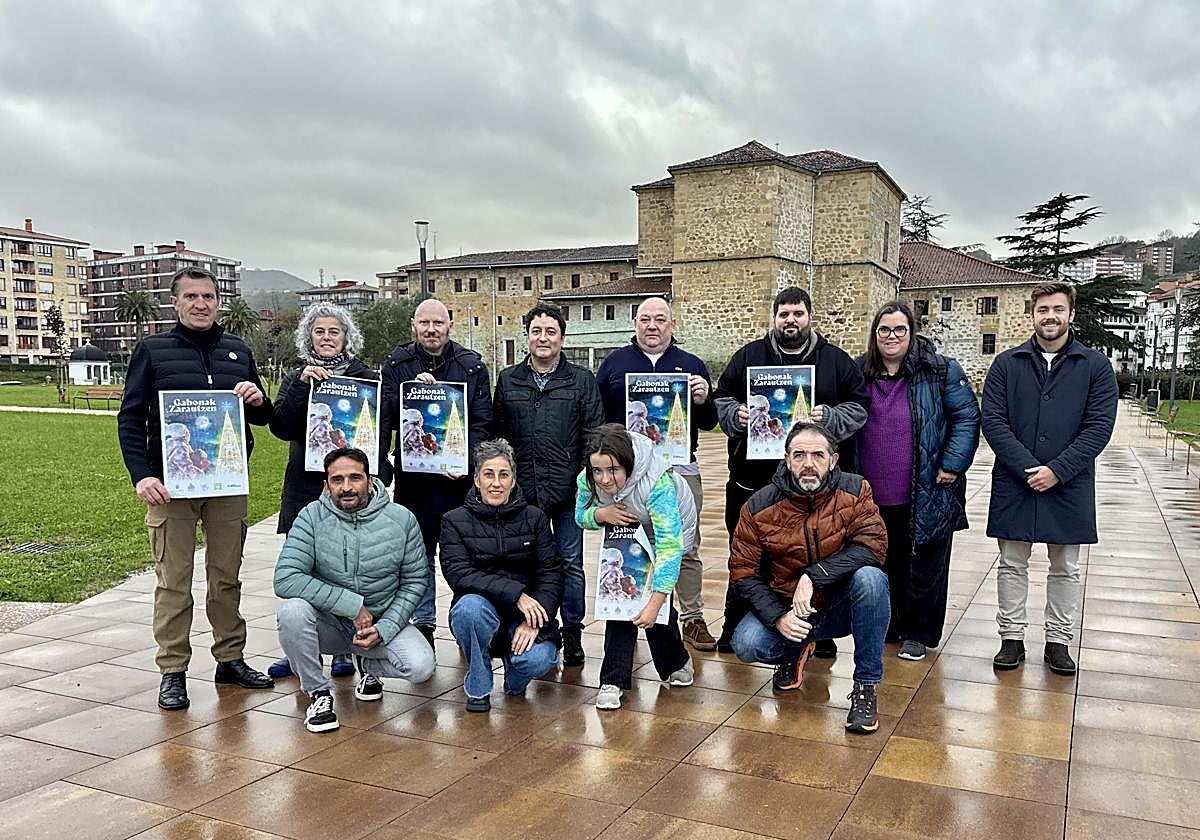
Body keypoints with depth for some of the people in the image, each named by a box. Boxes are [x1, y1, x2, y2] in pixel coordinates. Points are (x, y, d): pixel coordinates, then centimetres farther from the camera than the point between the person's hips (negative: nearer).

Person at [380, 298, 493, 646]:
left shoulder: (472, 366, 2)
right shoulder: (396, 363, 4)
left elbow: (482, 421, -3)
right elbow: (386, 416, -3)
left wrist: (465, 460, -15)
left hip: (460, 474, -1)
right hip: (412, 472, 1)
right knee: (418, 553, 9)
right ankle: (423, 624, 21)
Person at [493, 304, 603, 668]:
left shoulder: (582, 380, 2)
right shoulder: (507, 380, 8)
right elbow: (496, 434, 10)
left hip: (567, 490, -2)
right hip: (521, 490, 2)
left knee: (571, 563, 5)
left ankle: (572, 634, 17)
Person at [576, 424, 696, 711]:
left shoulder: (657, 482, -43)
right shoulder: (588, 480, -26)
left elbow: (669, 544, -43)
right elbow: (581, 517, -5)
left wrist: (655, 603, -45)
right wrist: (600, 514, -31)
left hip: (667, 532, -3)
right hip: (625, 536, 4)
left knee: (651, 595, -11)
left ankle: (675, 663, 19)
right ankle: (613, 680, -5)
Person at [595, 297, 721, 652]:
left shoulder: (692, 365, 9)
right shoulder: (615, 362, 8)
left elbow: (709, 423, 9)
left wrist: (703, 401, -13)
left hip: (679, 468, 0)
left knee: (686, 549, 5)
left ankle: (693, 619, 17)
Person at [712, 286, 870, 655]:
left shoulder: (836, 360, 7)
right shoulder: (748, 356, 7)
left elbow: (858, 407, 3)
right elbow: (722, 399, 9)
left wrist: (829, 417, -15)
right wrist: (735, 414, -12)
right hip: (752, 478, 1)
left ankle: (818, 634, 24)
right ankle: (734, 630, 25)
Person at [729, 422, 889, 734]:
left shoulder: (854, 491, -10)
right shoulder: (759, 508, -9)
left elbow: (873, 545, -22)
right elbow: (743, 573, -6)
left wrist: (814, 576, -30)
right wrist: (778, 618, -21)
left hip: (840, 607, -1)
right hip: (784, 609, 1)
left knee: (870, 578, -32)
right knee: (746, 645, -26)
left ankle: (865, 686, -16)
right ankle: (794, 653, 14)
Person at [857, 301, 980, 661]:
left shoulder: (940, 370, -4)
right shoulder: (860, 373, 7)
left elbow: (967, 416, -5)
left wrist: (952, 464, -12)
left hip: (927, 494, -3)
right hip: (877, 495, 3)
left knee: (925, 564, 7)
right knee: (886, 563, 14)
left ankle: (918, 633, 21)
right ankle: (888, 626, 30)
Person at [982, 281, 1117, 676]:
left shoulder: (1095, 366, 1)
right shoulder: (1006, 364, 2)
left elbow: (1100, 426, -6)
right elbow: (993, 421, -5)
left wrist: (1057, 470, -15)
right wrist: (1029, 468, -15)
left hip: (1070, 487, 0)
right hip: (1014, 484, 0)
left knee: (1066, 568, 11)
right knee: (1012, 564, 8)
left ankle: (1058, 641, 24)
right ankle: (1012, 638, 19)